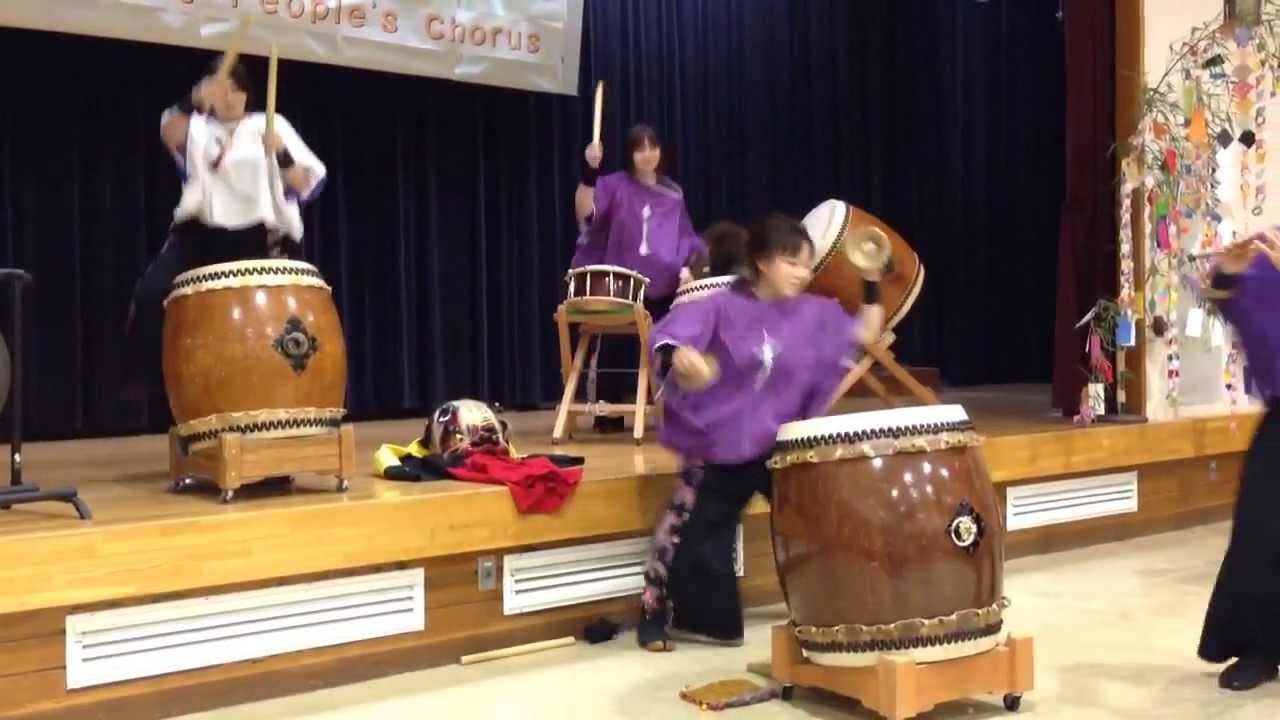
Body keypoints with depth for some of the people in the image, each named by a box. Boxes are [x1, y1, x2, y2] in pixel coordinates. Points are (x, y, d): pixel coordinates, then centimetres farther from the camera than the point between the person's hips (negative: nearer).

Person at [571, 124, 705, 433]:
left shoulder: (673, 193, 12)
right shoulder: (615, 186, -1)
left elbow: (685, 239, 16)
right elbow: (585, 212, -19)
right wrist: (590, 172, -32)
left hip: (665, 288, 3)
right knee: (617, 349, -1)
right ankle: (609, 415, 10)